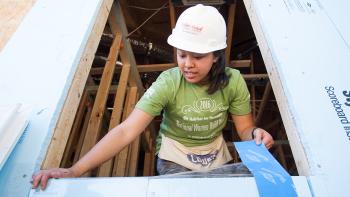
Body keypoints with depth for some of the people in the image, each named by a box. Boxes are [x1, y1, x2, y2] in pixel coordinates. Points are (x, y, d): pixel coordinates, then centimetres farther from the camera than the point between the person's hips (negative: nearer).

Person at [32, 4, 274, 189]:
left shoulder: (233, 81, -18)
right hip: (175, 157, -3)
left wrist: (255, 133, -31)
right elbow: (126, 131, -34)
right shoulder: (168, 83, -27)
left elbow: (244, 129, -8)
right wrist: (74, 171, -41)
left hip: (217, 156, 4)